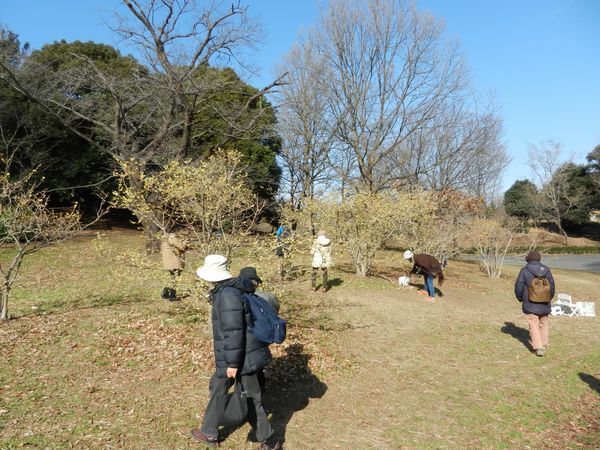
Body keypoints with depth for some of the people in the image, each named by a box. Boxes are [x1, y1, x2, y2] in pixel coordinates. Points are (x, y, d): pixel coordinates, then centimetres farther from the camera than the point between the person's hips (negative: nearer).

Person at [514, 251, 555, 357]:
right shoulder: (546, 270, 2)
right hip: (544, 304, 4)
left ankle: (538, 347, -8)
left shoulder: (525, 271, -10)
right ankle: (544, 345, 28)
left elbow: (518, 286, -8)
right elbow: (552, 286, 11)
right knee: (544, 324, 19)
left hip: (530, 304, -4)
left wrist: (520, 298, 10)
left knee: (534, 325, 0)